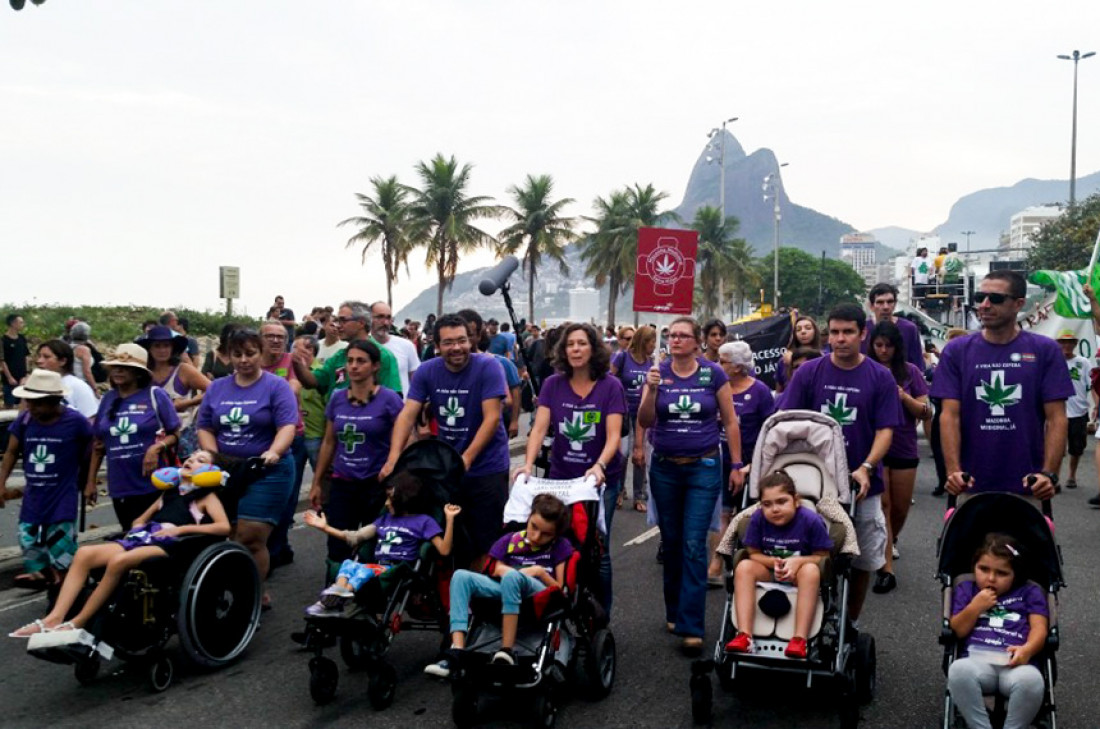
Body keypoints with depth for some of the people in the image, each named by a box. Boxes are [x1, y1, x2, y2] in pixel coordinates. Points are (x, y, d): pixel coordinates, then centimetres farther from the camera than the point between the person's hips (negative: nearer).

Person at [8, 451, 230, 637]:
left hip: (169, 544, -6)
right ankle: (54, 619, -25)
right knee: (84, 553, -19)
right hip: (142, 537, 7)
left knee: (119, 560, -35)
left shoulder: (206, 496, 12)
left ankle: (77, 624, -25)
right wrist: (135, 529, 13)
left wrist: (181, 529, -10)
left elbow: (224, 527, -4)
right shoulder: (169, 493, 30)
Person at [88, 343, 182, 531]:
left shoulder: (155, 395, -3)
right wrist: (91, 481, 12)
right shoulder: (108, 399, 10)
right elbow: (99, 444, 15)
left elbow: (175, 434, -2)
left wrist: (157, 447, -21)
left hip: (153, 484, -4)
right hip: (119, 487, 4)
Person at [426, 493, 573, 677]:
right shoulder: (510, 540, 15)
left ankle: (507, 652, -35)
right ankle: (457, 653, -34)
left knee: (512, 576, -37)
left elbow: (562, 590, 5)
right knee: (461, 576, -20)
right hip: (506, 591, 4)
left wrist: (540, 572, -10)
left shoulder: (561, 546, 9)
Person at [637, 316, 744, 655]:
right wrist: (652, 389, -22)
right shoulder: (657, 373, 1)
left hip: (704, 467, -2)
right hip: (664, 468, 3)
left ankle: (691, 627, -4)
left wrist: (737, 465, 0)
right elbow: (645, 422, -6)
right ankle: (674, 612, 29)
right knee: (671, 542, 12)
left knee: (693, 545, -8)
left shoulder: (713, 374, -3)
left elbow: (730, 422, 3)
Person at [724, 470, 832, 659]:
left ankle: (799, 640, -38)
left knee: (810, 570, -35)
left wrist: (797, 561, -28)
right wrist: (774, 562, -23)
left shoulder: (811, 520, -18)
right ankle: (744, 636, -32)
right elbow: (753, 554, -2)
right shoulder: (757, 519, -12)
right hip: (768, 573, 2)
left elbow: (822, 557, -10)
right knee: (744, 567, -26)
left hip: (798, 575, -2)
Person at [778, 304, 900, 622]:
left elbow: (885, 430, -5)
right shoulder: (808, 372, 0)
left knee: (861, 561, 10)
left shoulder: (880, 377, -1)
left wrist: (866, 468, -20)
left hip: (862, 486, 1)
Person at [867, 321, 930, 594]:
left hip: (904, 448, 2)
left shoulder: (910, 371, 3)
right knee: (881, 505, -6)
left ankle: (891, 539, 43)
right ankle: (886, 569, -5)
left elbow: (926, 412, 1)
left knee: (901, 507, 11)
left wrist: (905, 397, -16)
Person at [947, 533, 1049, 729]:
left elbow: (1039, 628, 6)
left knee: (1031, 679, -38)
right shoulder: (966, 589, 24)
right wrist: (975, 607, 0)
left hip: (1016, 663, 0)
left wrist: (1027, 650, -15)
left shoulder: (1030, 593, 22)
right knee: (959, 669, -37)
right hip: (977, 661, 1)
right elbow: (957, 631, 15)